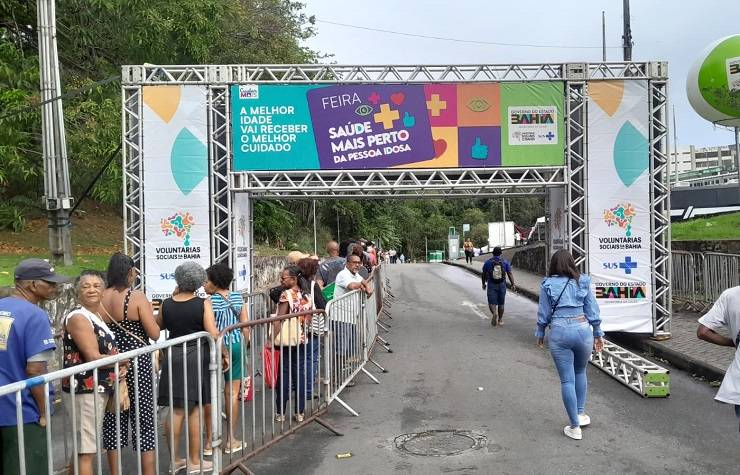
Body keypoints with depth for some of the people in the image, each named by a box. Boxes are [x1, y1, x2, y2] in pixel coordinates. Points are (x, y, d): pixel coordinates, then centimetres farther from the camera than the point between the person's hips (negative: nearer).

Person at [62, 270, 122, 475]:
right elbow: (93, 358, -21)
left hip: (97, 389, 9)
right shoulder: (78, 318, -15)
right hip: (84, 391, -9)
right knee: (86, 450, -4)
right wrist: (122, 361, -6)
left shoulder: (97, 316, 12)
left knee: (84, 447, 18)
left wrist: (118, 369, 4)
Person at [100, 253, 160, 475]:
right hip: (137, 364, -5)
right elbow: (154, 334, -13)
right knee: (144, 419, 5)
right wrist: (149, 314, 3)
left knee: (113, 418, 14)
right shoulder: (137, 297, -13)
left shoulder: (100, 298, 0)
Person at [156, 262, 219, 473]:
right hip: (196, 358, -3)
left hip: (173, 357, 3)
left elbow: (157, 326, 17)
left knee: (176, 410, 12)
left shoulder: (166, 304, -2)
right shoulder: (203, 304, -12)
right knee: (195, 410, 7)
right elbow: (213, 335, -16)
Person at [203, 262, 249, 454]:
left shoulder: (210, 302, -12)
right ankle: (231, 440, 16)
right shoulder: (238, 298, 1)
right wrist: (243, 347, 13)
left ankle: (210, 441, 15)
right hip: (237, 345, 4)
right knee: (232, 393, 9)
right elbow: (245, 326, 3)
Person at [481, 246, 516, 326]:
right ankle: (500, 320, 20)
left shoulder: (488, 262, -2)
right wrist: (513, 284, -1)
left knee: (492, 302, -1)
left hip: (491, 285, -2)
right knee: (501, 303, 14)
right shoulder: (505, 262, 0)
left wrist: (484, 283, 19)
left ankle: (494, 313, -29)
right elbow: (509, 274, -4)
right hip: (502, 285, 2)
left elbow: (483, 274, 5)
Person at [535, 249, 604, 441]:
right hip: (582, 329, 2)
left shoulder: (548, 284, -1)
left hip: (559, 333, -2)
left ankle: (575, 427, 9)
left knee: (567, 380, 4)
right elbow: (592, 310, 6)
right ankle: (581, 413, 29)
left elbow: (543, 313, 2)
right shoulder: (583, 282, 3)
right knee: (580, 372, 25)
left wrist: (540, 333, 15)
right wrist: (597, 334, 15)